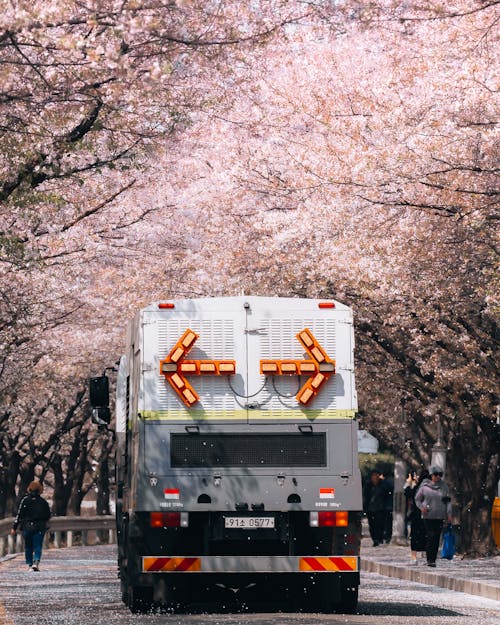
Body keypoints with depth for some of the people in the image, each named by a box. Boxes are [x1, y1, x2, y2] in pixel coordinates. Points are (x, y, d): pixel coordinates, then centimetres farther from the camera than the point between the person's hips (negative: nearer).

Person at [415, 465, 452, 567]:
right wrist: (421, 507, -8)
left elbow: (448, 501, 10)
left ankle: (433, 560, 7)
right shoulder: (425, 486, 3)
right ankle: (429, 560, -9)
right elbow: (417, 499, 11)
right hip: (428, 516, -2)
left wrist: (449, 514, 0)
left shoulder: (444, 487, 9)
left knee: (437, 538, 1)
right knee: (430, 537, -11)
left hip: (440, 516, 2)